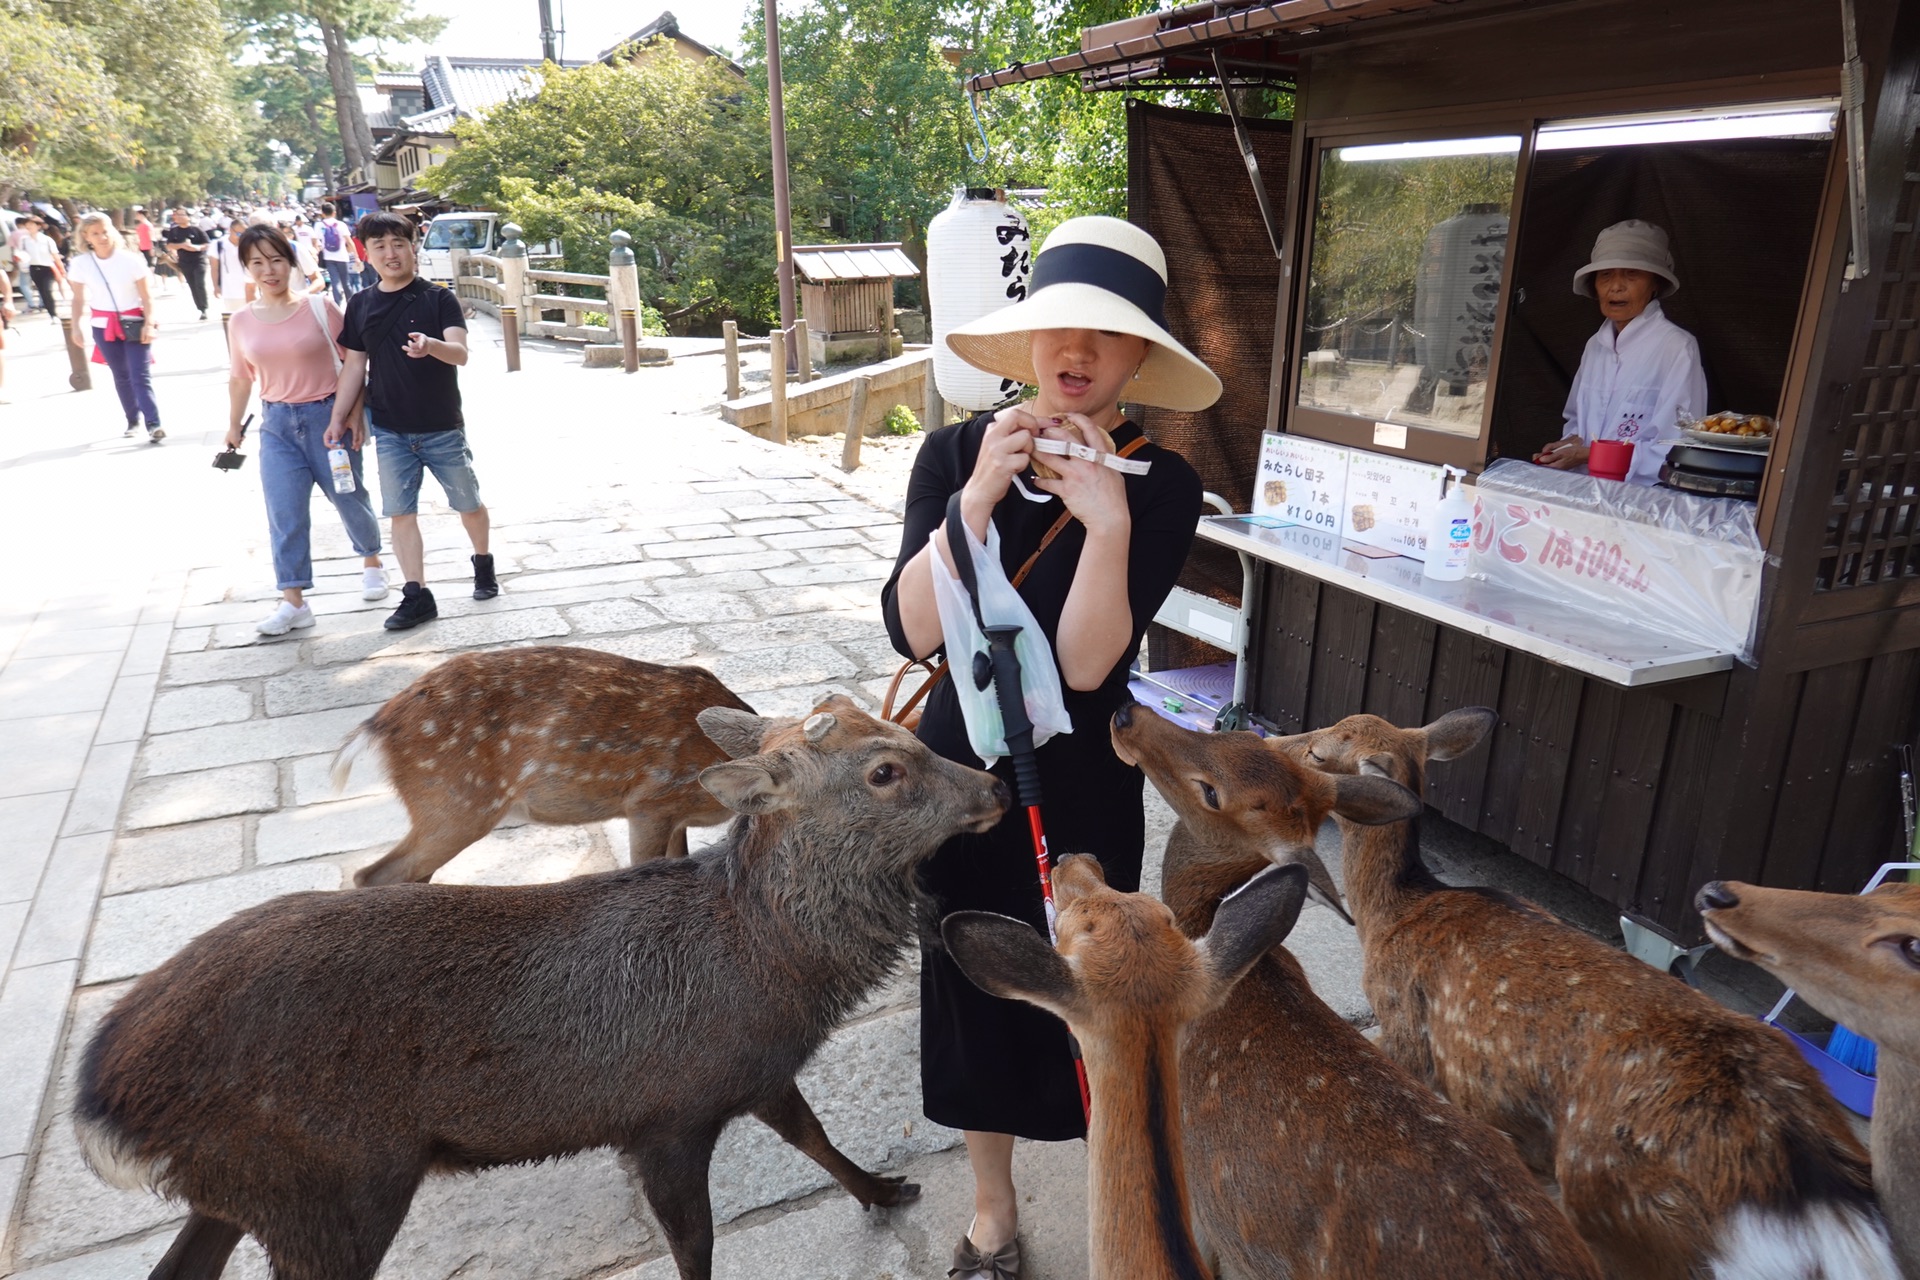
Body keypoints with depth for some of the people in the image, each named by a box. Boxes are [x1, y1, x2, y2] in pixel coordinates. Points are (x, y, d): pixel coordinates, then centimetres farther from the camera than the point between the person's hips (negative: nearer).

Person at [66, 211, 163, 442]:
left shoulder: (131, 259, -9)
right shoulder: (81, 263, -2)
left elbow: (146, 295, -6)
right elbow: (78, 298, 6)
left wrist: (149, 323, -16)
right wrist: (75, 327, 3)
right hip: (104, 326, 3)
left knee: (141, 375, -11)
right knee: (121, 376, 11)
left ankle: (154, 425, -17)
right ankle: (133, 420, 20)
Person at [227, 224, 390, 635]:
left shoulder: (319, 308, -8)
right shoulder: (241, 321, 2)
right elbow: (240, 378, 14)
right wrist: (233, 425, 20)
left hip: (328, 416, -2)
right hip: (277, 423, 3)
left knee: (349, 498, 12)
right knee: (284, 514, -2)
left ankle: (372, 562, 38)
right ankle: (293, 601, 1)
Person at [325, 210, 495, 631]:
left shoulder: (438, 298, -7)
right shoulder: (360, 304, 4)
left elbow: (461, 353, -20)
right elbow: (354, 365, 9)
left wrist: (430, 345, -41)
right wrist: (338, 417, 5)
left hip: (443, 428, -3)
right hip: (390, 431, 3)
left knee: (468, 504, 9)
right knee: (400, 512, 0)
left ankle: (483, 565, 35)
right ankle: (417, 596, 6)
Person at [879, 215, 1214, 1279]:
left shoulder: (1161, 483, -13)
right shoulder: (957, 454, -8)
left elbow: (1086, 662, -21)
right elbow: (912, 628, -18)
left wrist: (1108, 519, -31)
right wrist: (980, 493, -27)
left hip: (1083, 786, -2)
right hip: (959, 770, 2)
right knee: (973, 994, 16)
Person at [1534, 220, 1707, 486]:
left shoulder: (1678, 347, -6)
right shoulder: (1595, 345, 13)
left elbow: (1677, 451, -10)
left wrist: (1590, 455, -14)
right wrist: (1570, 445, 1)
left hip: (1644, 491, -5)